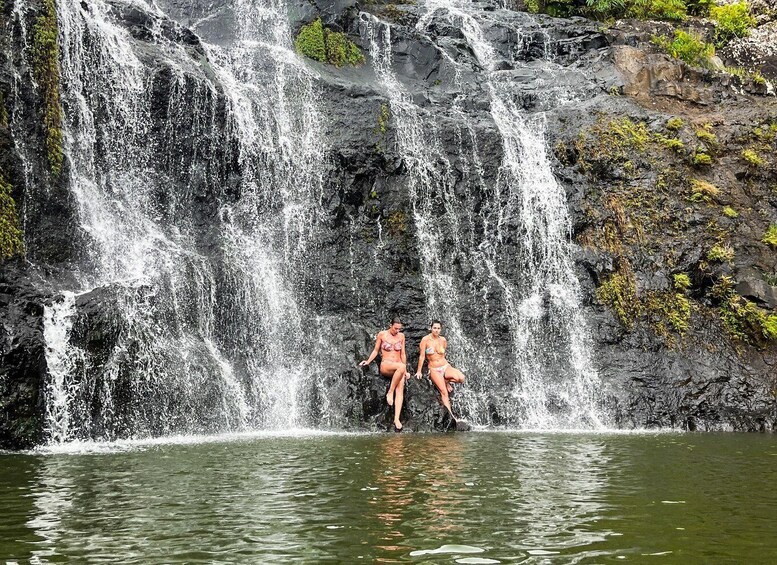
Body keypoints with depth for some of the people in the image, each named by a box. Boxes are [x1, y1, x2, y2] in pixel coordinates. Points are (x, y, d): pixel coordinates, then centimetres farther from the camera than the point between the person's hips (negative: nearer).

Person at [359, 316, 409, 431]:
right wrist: (368, 361, -2)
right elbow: (376, 350, 9)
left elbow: (403, 354, 14)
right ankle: (390, 392, -26)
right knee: (401, 366, -37)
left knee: (400, 390, -22)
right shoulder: (382, 335, 2)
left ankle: (397, 418, -32)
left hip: (398, 369, 3)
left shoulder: (401, 336, 10)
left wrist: (405, 371, 11)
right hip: (385, 366, -3)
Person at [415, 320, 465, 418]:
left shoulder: (443, 340, 3)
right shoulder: (426, 339, -7)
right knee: (444, 392, -19)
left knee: (461, 378, -25)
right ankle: (451, 416, -16)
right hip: (434, 370, -3)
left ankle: (446, 380, 5)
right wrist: (419, 371, -3)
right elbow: (422, 356, -4)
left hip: (445, 366, 3)